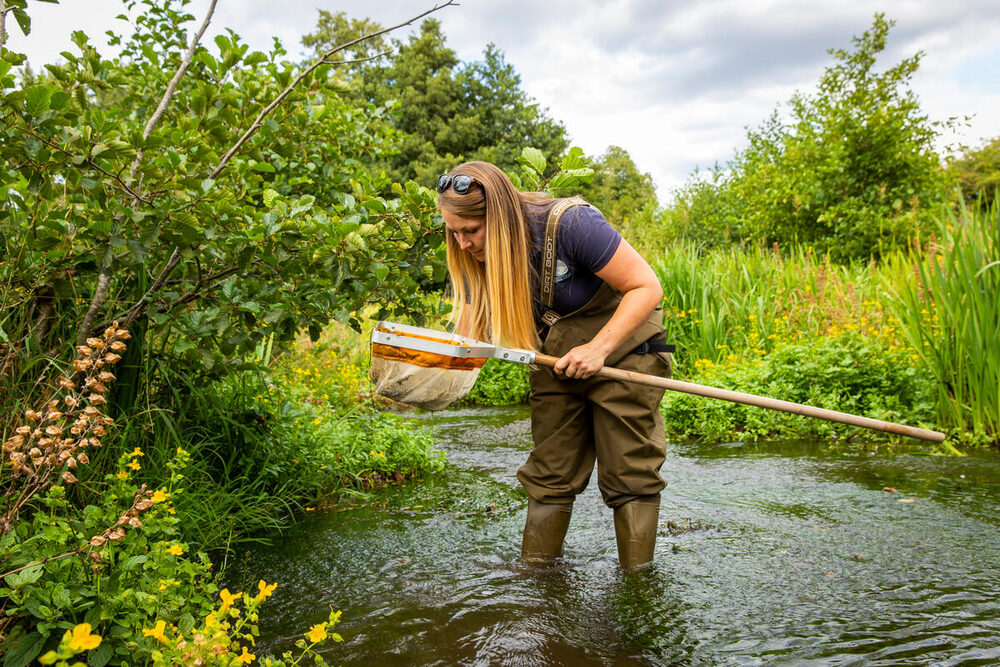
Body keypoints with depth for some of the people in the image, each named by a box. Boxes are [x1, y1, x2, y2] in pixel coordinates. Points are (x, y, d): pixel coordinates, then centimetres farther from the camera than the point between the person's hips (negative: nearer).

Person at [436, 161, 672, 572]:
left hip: (622, 346, -5)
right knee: (549, 473, 8)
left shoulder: (570, 224, -29)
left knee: (628, 474, -2)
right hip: (558, 357, 6)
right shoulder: (476, 256, -10)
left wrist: (598, 349, -31)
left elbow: (647, 287, -24)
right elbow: (468, 337, -9)